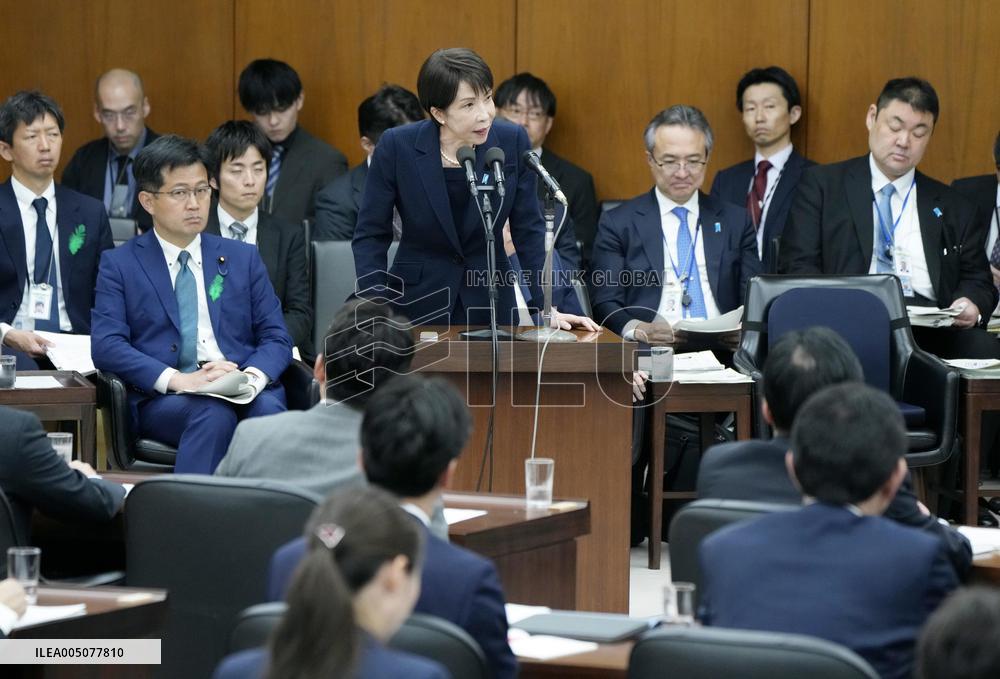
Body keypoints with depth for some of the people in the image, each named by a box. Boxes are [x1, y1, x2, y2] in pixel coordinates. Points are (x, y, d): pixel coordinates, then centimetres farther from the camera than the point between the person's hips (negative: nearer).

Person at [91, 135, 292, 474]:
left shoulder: (243, 258, 20)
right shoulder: (119, 265, 11)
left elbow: (276, 338, 14)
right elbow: (106, 346, -2)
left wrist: (253, 377, -11)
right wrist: (178, 380, -17)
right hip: (162, 399, -2)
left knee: (267, 408, -34)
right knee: (214, 414, -37)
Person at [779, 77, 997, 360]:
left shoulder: (952, 207, 23)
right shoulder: (821, 185, 13)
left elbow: (977, 280, 22)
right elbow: (797, 267, 5)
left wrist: (971, 305, -4)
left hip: (932, 330, 3)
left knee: (985, 348, -32)